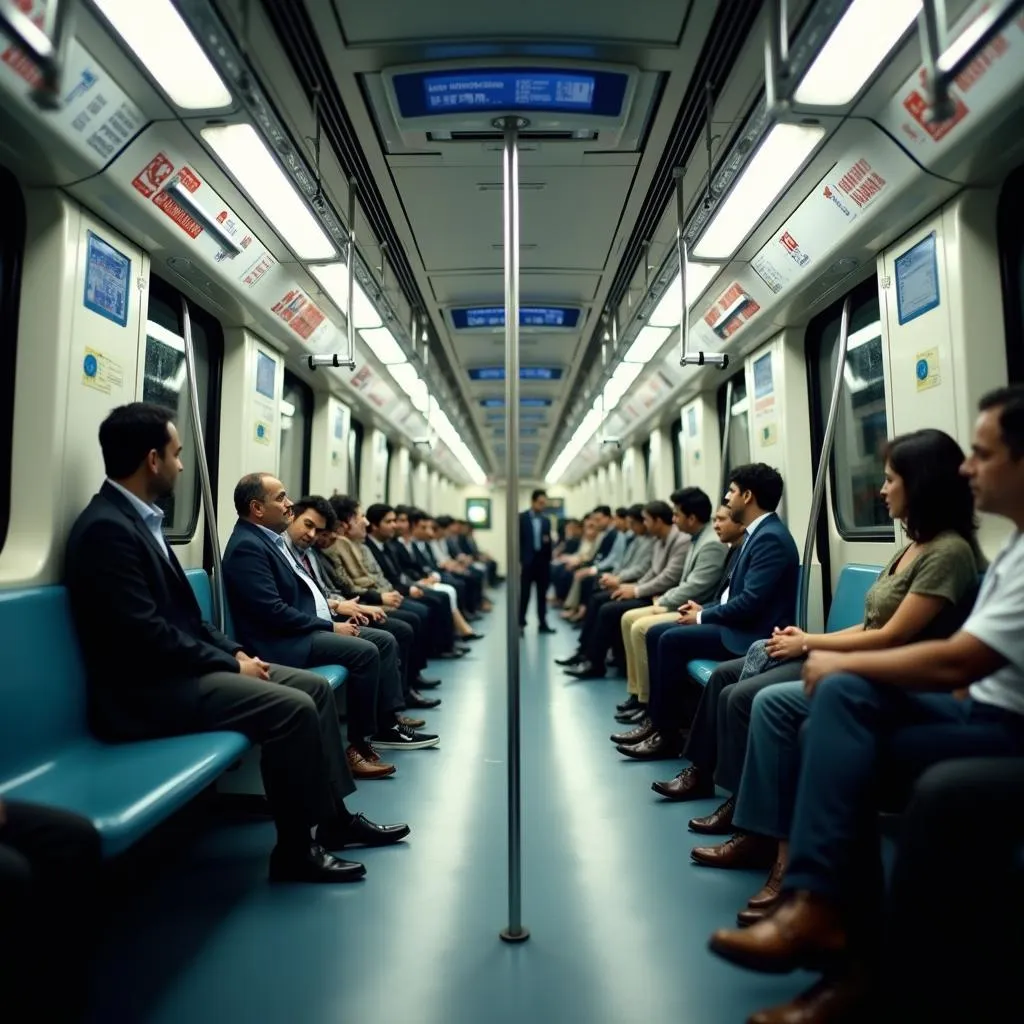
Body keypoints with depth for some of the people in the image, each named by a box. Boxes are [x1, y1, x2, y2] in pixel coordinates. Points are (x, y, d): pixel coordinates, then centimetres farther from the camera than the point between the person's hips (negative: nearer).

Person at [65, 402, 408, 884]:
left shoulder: (140, 517, 12)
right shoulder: (106, 527, -18)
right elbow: (147, 636, -24)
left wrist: (234, 651, 3)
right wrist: (230, 663, -14)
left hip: (178, 668, 10)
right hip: (148, 689, -10)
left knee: (316, 686, 4)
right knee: (294, 707, -21)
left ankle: (334, 816, 13)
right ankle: (295, 849, -3)